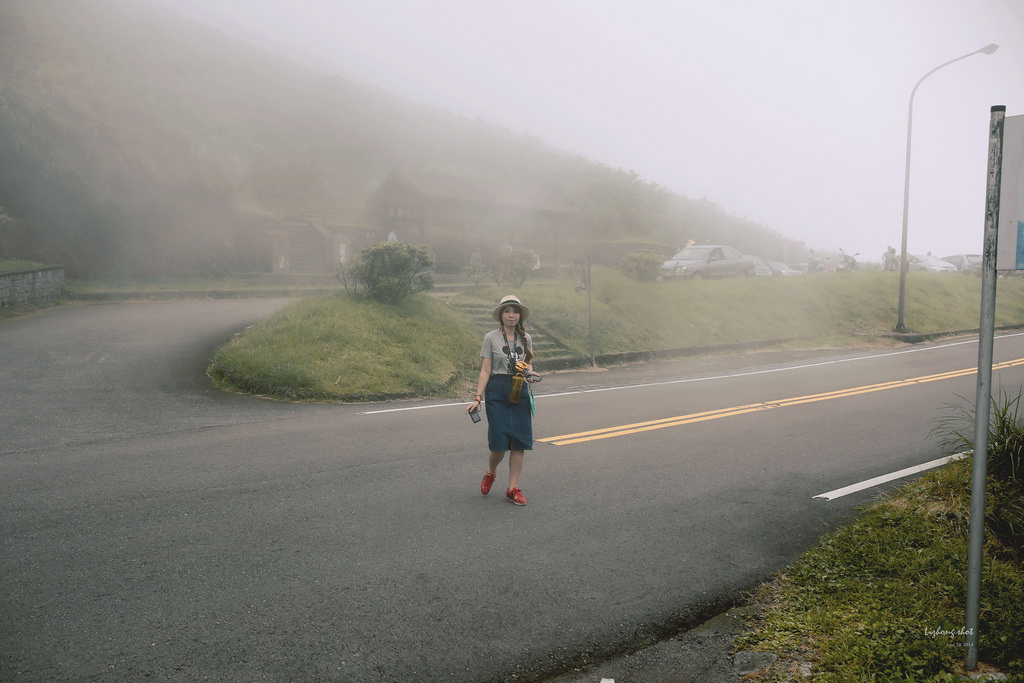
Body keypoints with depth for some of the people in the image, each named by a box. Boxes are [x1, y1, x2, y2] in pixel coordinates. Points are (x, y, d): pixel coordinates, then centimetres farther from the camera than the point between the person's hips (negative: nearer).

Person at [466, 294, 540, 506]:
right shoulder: (491, 338, -2)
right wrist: (478, 397, -9)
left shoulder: (526, 338, 9)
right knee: (499, 440, -6)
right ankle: (490, 473, 27)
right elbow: (485, 370, -3)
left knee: (520, 440, 0)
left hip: (520, 392, 4)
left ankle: (512, 489, 10)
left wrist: (529, 374, -7)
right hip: (497, 392, -3)